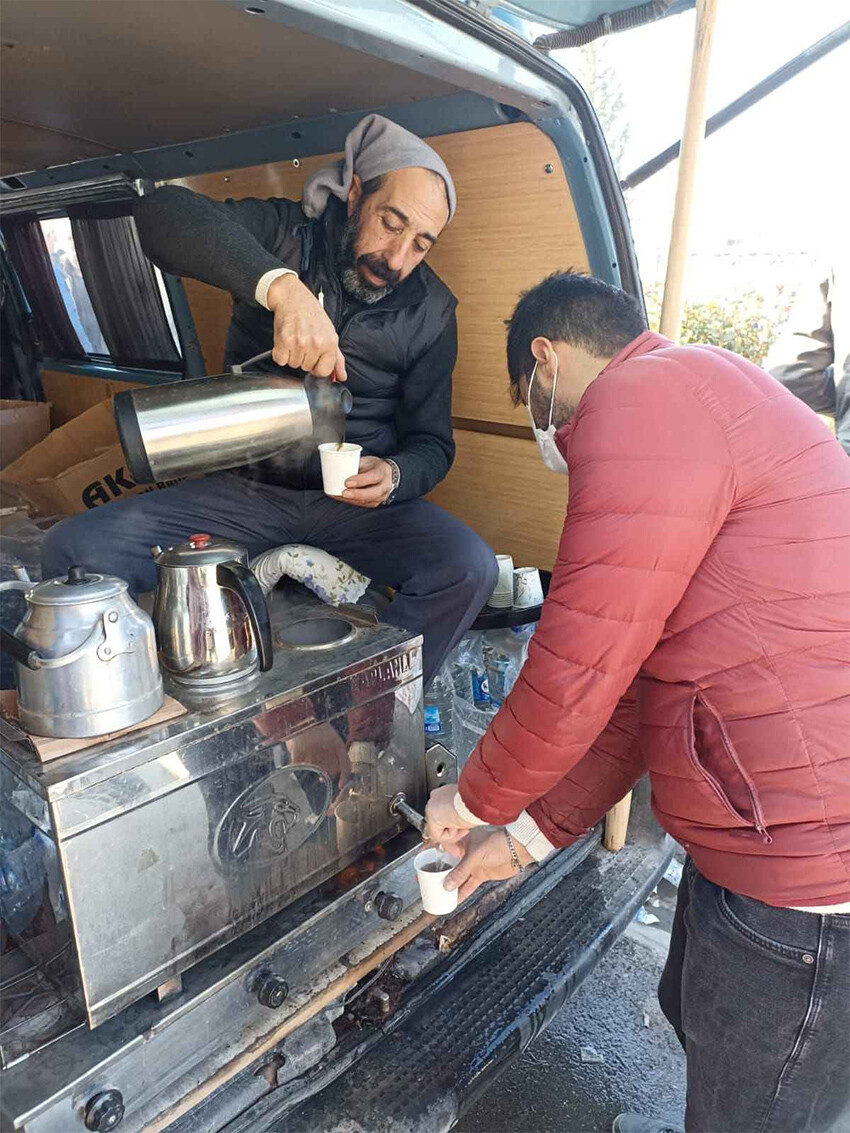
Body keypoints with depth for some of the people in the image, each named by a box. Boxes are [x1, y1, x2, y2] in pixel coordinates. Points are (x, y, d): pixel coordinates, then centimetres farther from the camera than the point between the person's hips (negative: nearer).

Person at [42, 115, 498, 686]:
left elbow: (432, 441, 4)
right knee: (75, 549, -18)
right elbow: (165, 213, -23)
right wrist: (282, 286, -40)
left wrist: (395, 476, -21)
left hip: (358, 501, 1)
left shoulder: (430, 311, 1)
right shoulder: (283, 235, -4)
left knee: (468, 568, -29)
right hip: (245, 490, 0)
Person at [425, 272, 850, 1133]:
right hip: (767, 833, 10)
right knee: (694, 1011, 30)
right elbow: (636, 687, 15)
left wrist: (472, 800, -2)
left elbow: (577, 674, -23)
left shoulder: (640, 398, -19)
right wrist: (528, 835, 16)